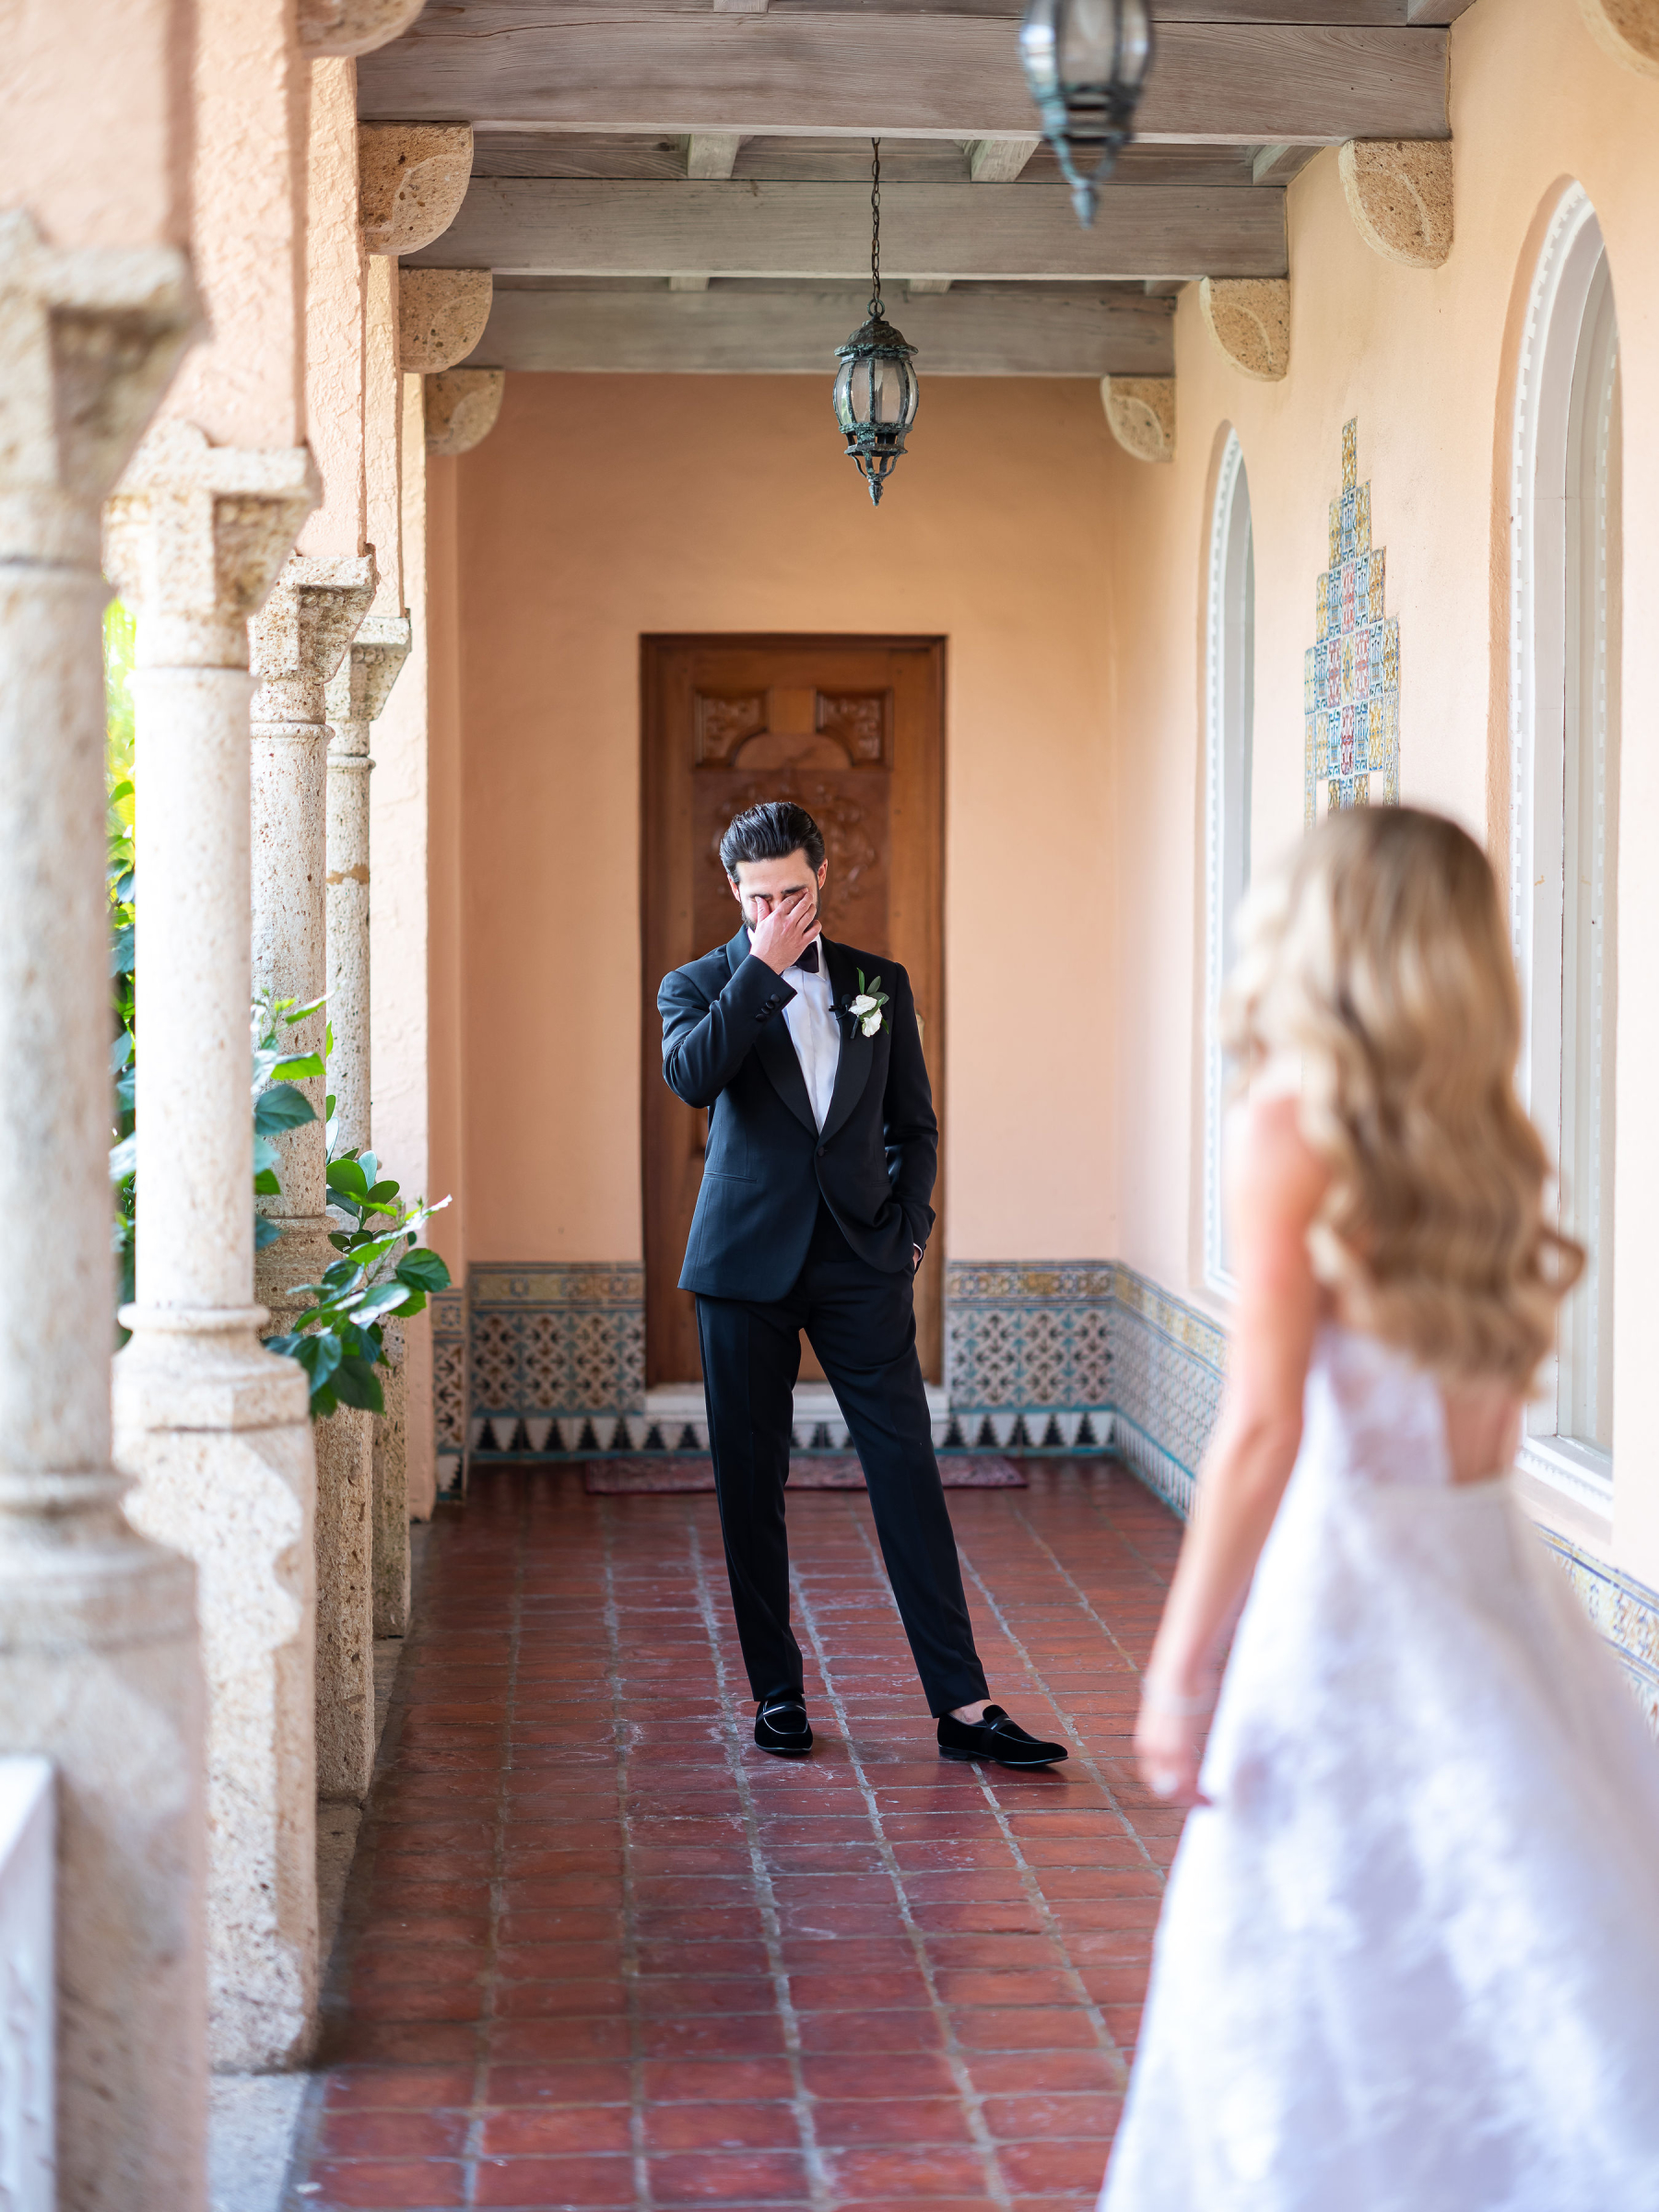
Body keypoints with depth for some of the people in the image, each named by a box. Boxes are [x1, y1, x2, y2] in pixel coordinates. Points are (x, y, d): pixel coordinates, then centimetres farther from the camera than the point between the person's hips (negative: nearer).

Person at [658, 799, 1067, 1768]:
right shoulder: (701, 985, 4)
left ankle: (964, 1704, -4)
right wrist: (762, 967, -14)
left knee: (908, 1470, -4)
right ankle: (778, 1692, 16)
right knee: (752, 1484, 4)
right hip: (748, 1261, -1)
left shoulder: (880, 983, 11)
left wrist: (910, 1225, 2)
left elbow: (915, 1124, 16)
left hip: (861, 1261, 1)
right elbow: (692, 1076, -18)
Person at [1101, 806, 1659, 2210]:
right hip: (1494, 1566, 7)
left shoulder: (1292, 1127, -11)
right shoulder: (1484, 1131, 7)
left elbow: (1265, 1429, -16)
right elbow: (1494, 1401, 11)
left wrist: (1178, 1670, -12)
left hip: (1359, 1567, -6)